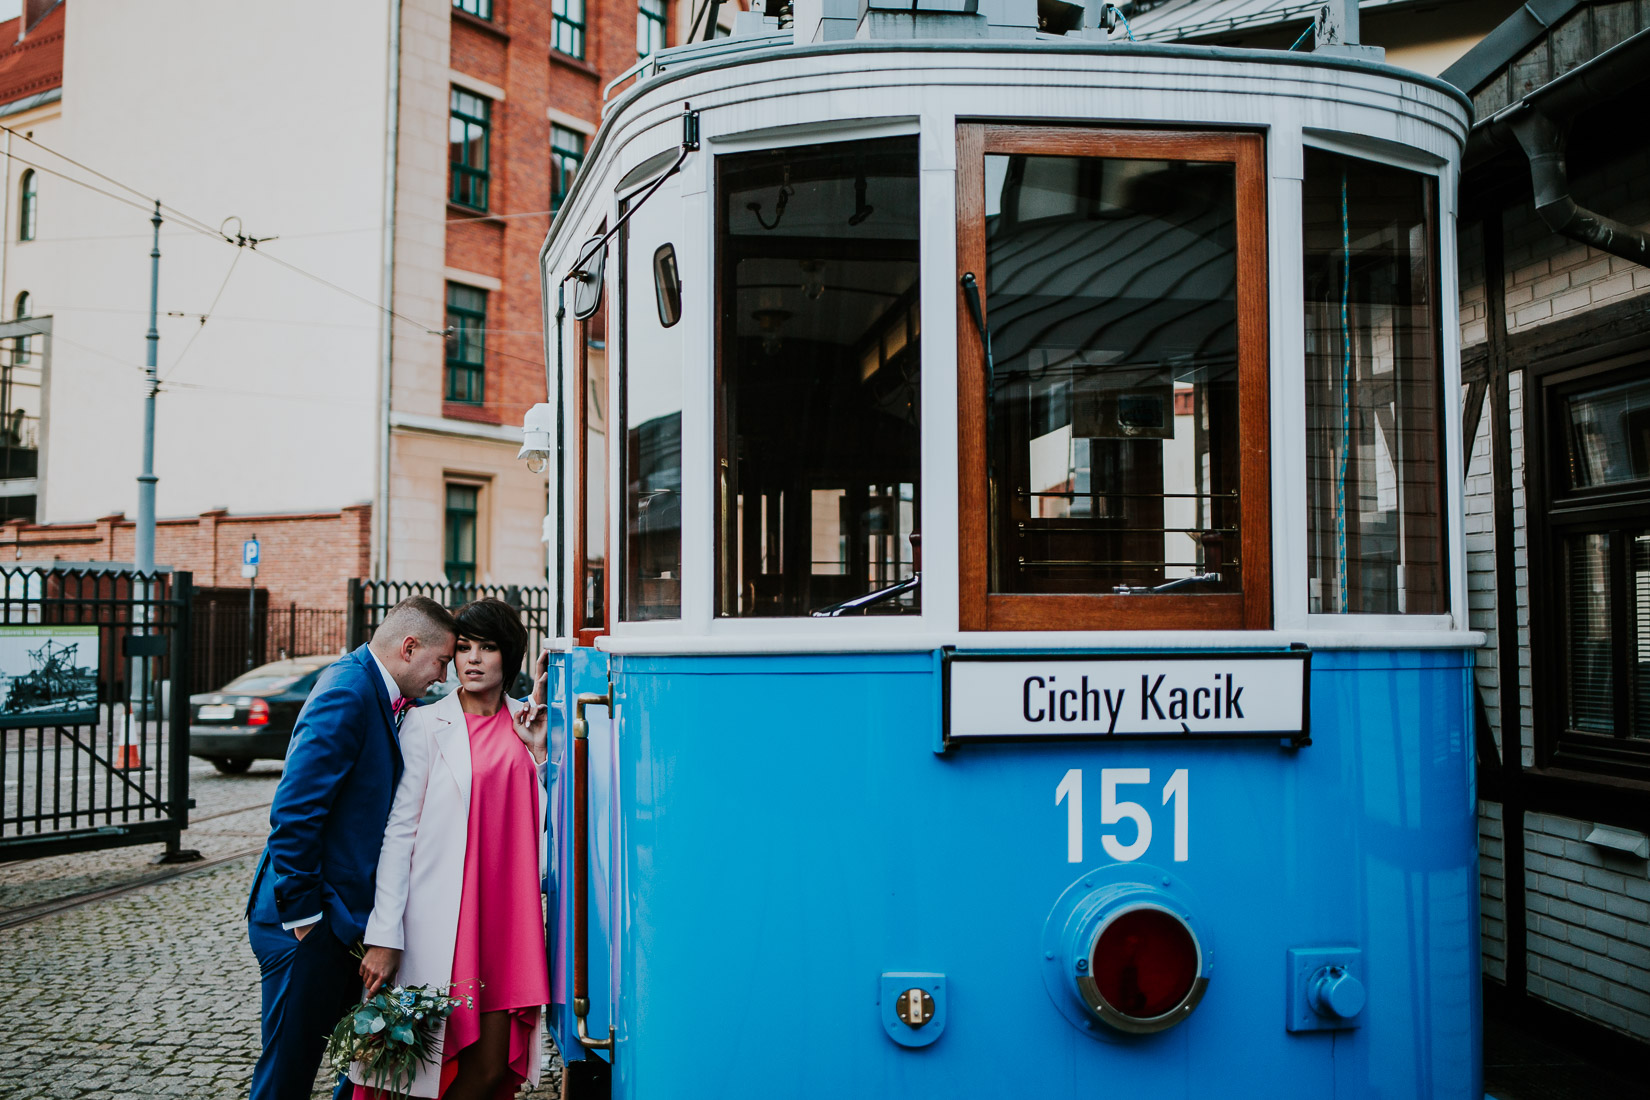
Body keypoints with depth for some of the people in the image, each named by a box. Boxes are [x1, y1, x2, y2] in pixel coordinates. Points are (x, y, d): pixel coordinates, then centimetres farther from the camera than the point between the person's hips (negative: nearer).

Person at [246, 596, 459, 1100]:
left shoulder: (377, 694, 10)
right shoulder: (347, 691, -18)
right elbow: (294, 811, -22)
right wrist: (302, 912, -18)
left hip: (348, 917, 9)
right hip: (310, 924, -9)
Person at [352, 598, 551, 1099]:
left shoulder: (525, 724, 10)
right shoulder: (426, 725, -1)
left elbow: (540, 825, 12)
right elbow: (398, 830, -4)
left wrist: (539, 752, -1)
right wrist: (384, 937, -10)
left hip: (507, 916, 3)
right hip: (440, 921, -3)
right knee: (435, 1058, 2)